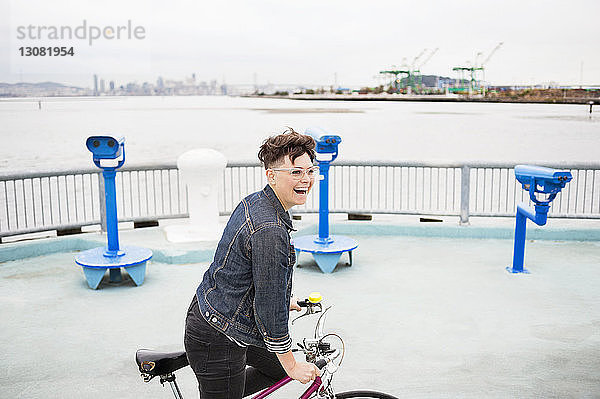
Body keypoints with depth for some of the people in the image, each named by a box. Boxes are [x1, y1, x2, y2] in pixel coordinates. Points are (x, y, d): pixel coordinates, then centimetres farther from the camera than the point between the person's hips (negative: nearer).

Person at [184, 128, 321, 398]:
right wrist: (292, 366, -12)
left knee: (278, 367, 23)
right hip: (217, 343, -10)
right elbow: (268, 310, -23)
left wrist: (282, 301, 29)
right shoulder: (269, 230, -28)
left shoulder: (254, 202, 2)